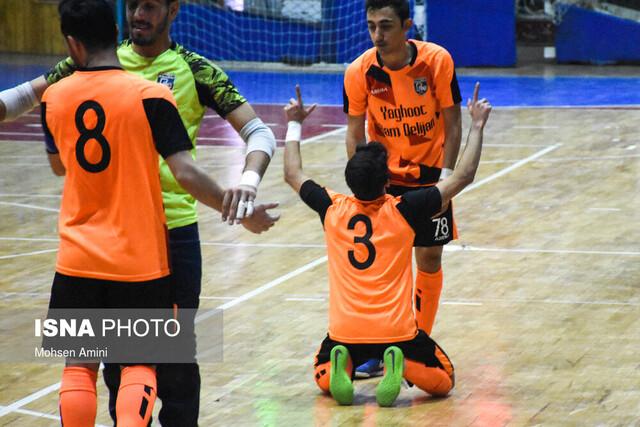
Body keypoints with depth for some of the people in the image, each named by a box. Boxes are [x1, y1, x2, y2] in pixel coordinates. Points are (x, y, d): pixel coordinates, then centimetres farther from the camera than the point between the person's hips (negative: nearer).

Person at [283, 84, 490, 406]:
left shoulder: (333, 210, -1)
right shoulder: (403, 211, -7)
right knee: (444, 382, 17)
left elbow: (293, 174, 19)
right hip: (397, 332, -2)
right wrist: (477, 126, 8)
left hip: (345, 332, 2)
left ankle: (340, 367, -5)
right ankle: (400, 365, -13)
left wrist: (294, 125, 30)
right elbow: (463, 176, -1)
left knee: (323, 377, 30)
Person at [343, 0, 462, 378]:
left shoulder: (437, 61, -18)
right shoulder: (359, 73, -16)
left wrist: (446, 174, -16)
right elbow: (355, 134, -6)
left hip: (430, 175, 0)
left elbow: (452, 123, -10)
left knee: (430, 258, 4)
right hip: (384, 176, 0)